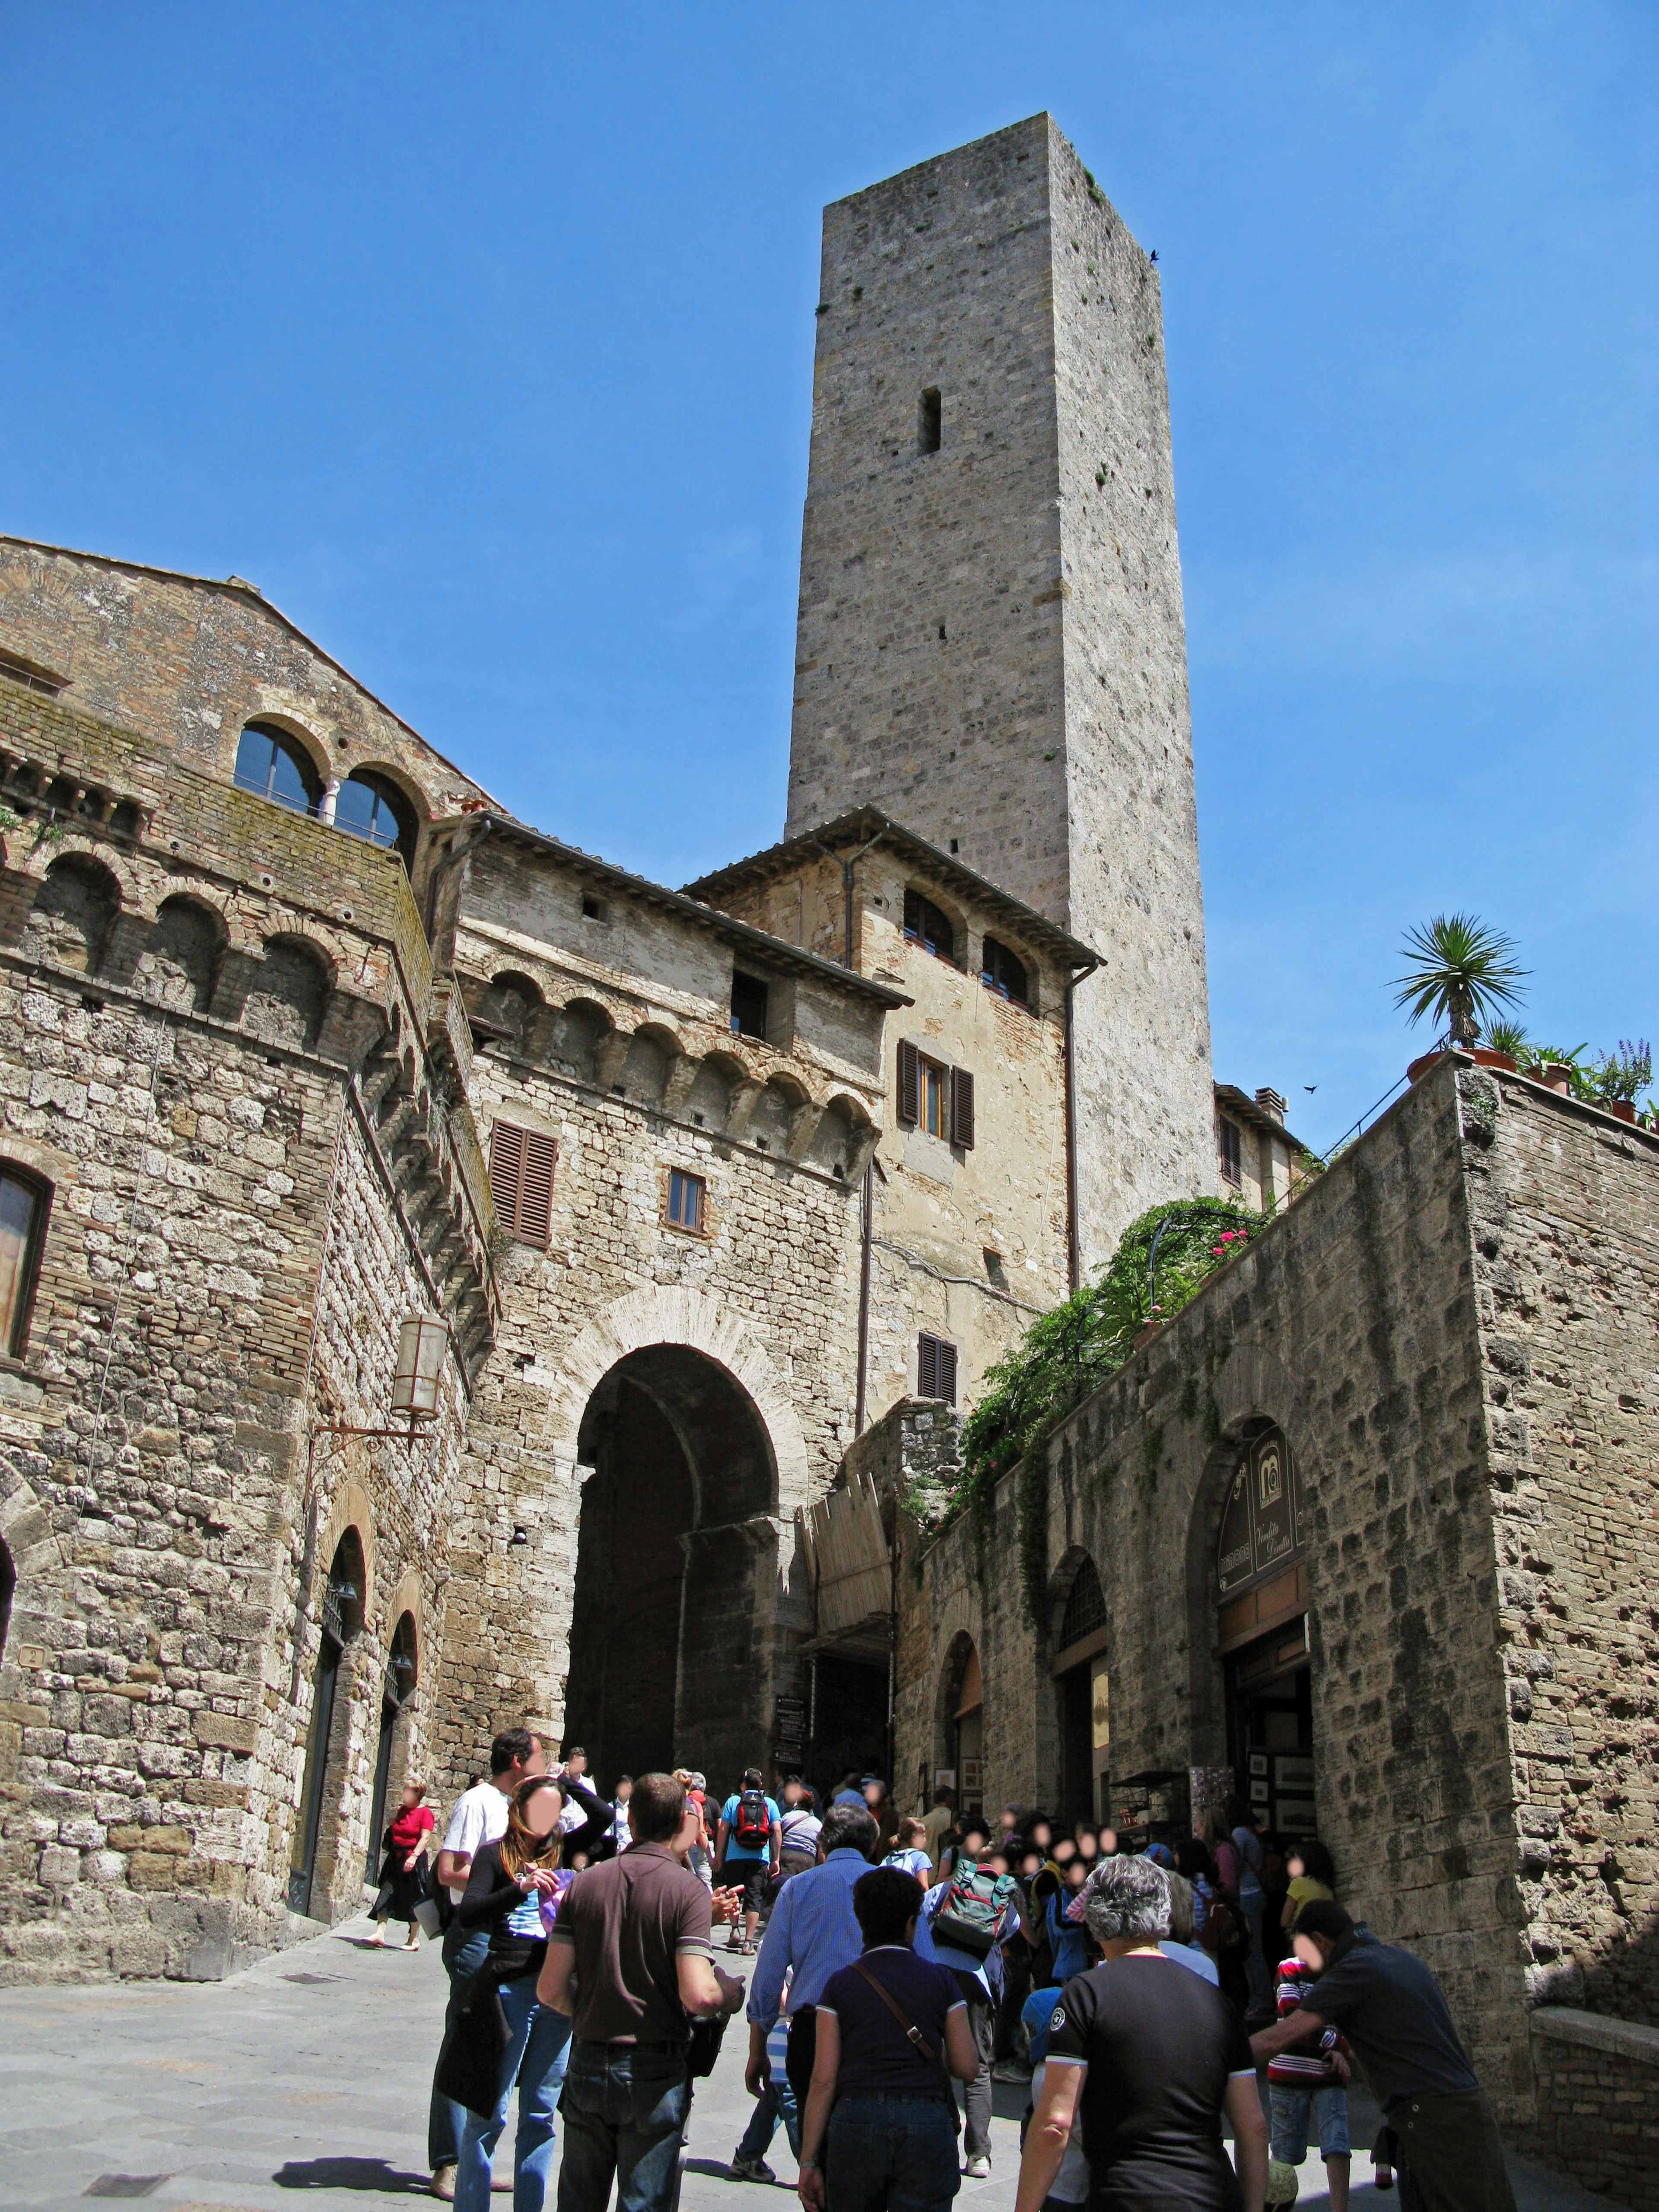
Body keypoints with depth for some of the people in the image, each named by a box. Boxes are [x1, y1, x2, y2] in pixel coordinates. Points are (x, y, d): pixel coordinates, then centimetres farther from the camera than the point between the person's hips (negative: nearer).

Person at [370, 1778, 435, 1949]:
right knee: (387, 1893, -2)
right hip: (395, 1858, 7)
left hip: (413, 1859, -7)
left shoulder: (425, 1812, -8)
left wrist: (414, 1856, -27)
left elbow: (425, 1838, -16)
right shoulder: (402, 1810, 14)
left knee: (413, 1899, 1)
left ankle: (414, 1940, 10)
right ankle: (380, 1934, -4)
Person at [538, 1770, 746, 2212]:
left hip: (586, 2064, 4)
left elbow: (550, 1990, 0)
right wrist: (737, 1992, -1)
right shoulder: (687, 1890, -12)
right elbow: (698, 1996, -21)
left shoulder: (585, 1884, 0)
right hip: (655, 2072, -4)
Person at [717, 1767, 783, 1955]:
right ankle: (748, 1941, -1)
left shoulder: (733, 1801, 5)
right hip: (760, 1859, 0)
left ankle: (734, 1931, 9)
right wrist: (776, 1860, 3)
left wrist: (718, 1856, 6)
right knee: (754, 1898, 3)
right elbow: (777, 1831, 0)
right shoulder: (770, 1803, 7)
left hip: (735, 1857, 0)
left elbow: (723, 1830, 1)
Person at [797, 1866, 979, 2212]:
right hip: (928, 2126, 0)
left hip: (855, 2122, 0)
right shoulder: (940, 1981, 6)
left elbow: (823, 2079, 0)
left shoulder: (839, 1985, 5)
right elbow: (967, 2068, 5)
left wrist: (809, 2161, 3)